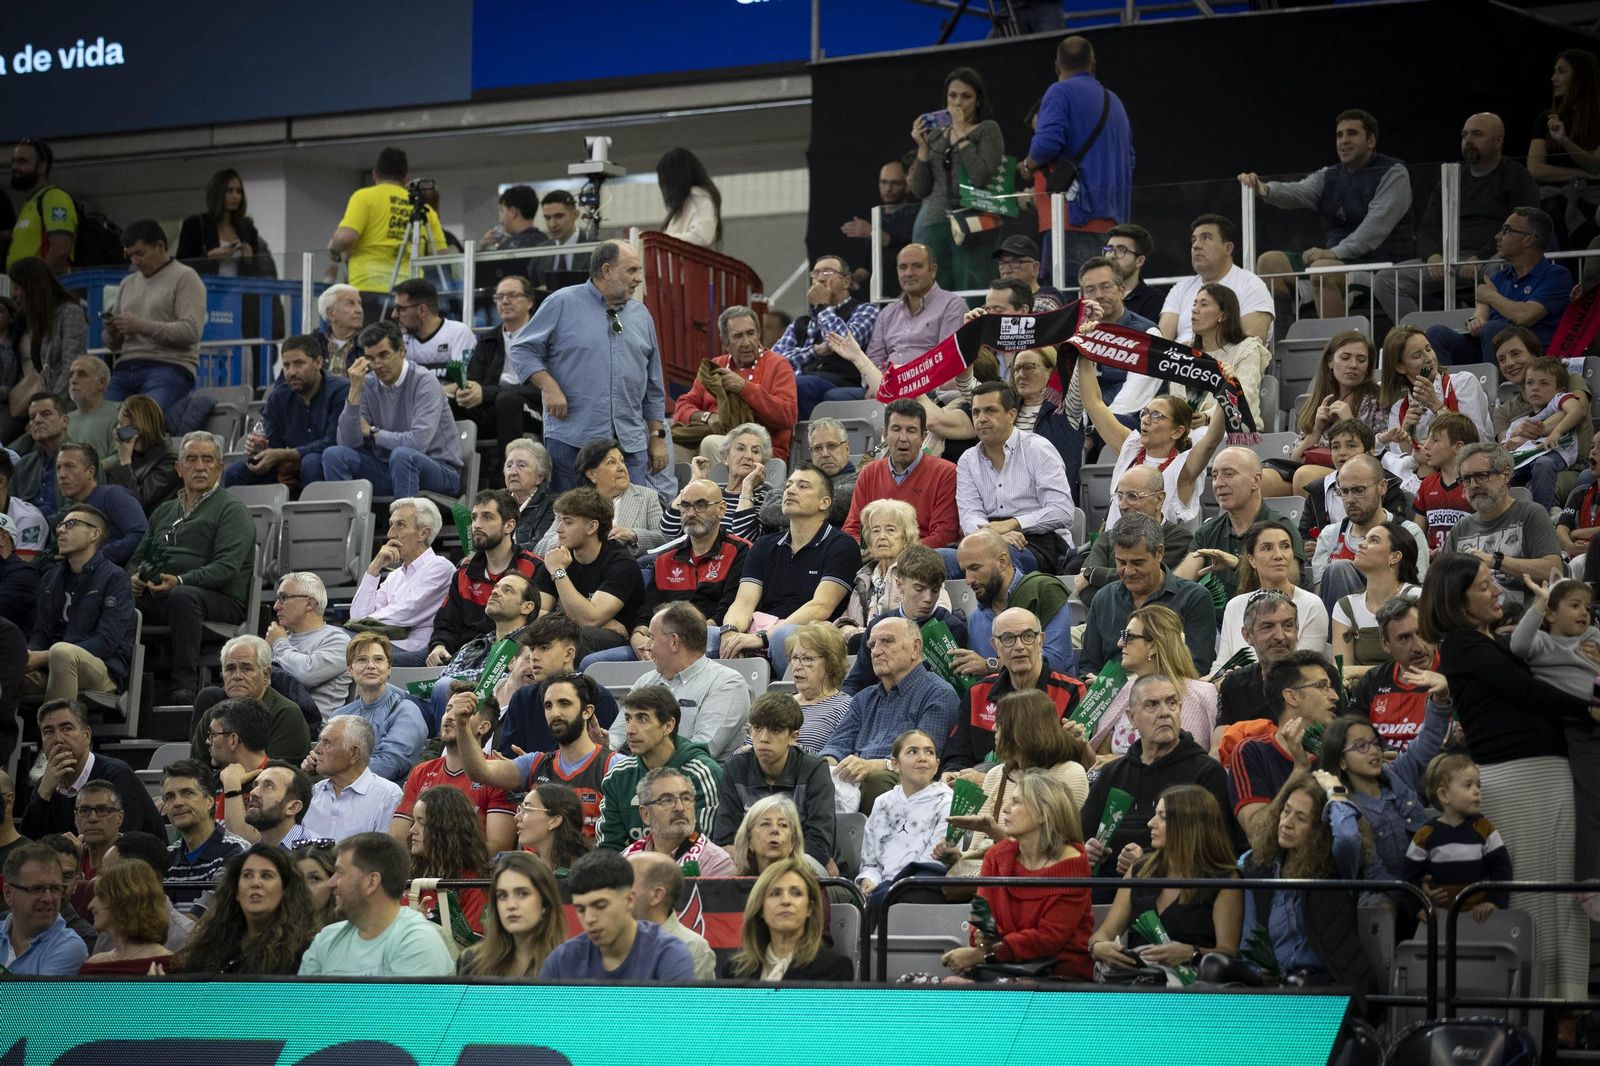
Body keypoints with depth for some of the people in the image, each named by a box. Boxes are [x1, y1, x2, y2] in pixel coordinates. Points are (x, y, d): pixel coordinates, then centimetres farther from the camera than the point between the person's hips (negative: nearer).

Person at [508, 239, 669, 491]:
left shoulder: (641, 315, 16)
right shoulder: (562, 304, 1)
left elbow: (653, 387, 20)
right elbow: (522, 351, 0)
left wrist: (657, 437, 15)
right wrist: (549, 387, -13)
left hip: (630, 442, 4)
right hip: (571, 440, -4)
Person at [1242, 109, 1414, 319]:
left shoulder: (1392, 174, -3)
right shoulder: (1329, 176, 15)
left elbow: (1377, 224, -16)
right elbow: (1298, 192, -4)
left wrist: (1336, 252, -26)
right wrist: (1265, 190, -26)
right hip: (1336, 257, 7)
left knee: (1322, 269, -34)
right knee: (1269, 261, -4)